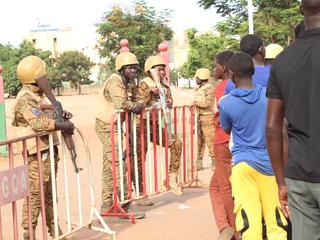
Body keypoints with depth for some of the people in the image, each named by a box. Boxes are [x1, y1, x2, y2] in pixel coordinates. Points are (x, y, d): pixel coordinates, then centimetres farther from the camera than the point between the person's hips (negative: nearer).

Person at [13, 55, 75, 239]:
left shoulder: (37, 96, 14)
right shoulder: (25, 99, -16)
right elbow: (38, 123, -28)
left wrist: (61, 115, 7)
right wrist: (63, 125, -24)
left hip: (49, 151, 10)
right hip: (38, 155, -10)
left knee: (50, 193, 20)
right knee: (35, 195, -5)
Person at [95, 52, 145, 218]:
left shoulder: (130, 82, 11)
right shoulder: (115, 81, -18)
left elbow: (132, 102, 13)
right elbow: (121, 103, -32)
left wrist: (136, 106, -8)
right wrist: (137, 106, -17)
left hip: (117, 125, 10)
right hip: (107, 125, -10)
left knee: (110, 164, 14)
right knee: (118, 163, -13)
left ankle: (107, 204, 24)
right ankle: (125, 205, -11)